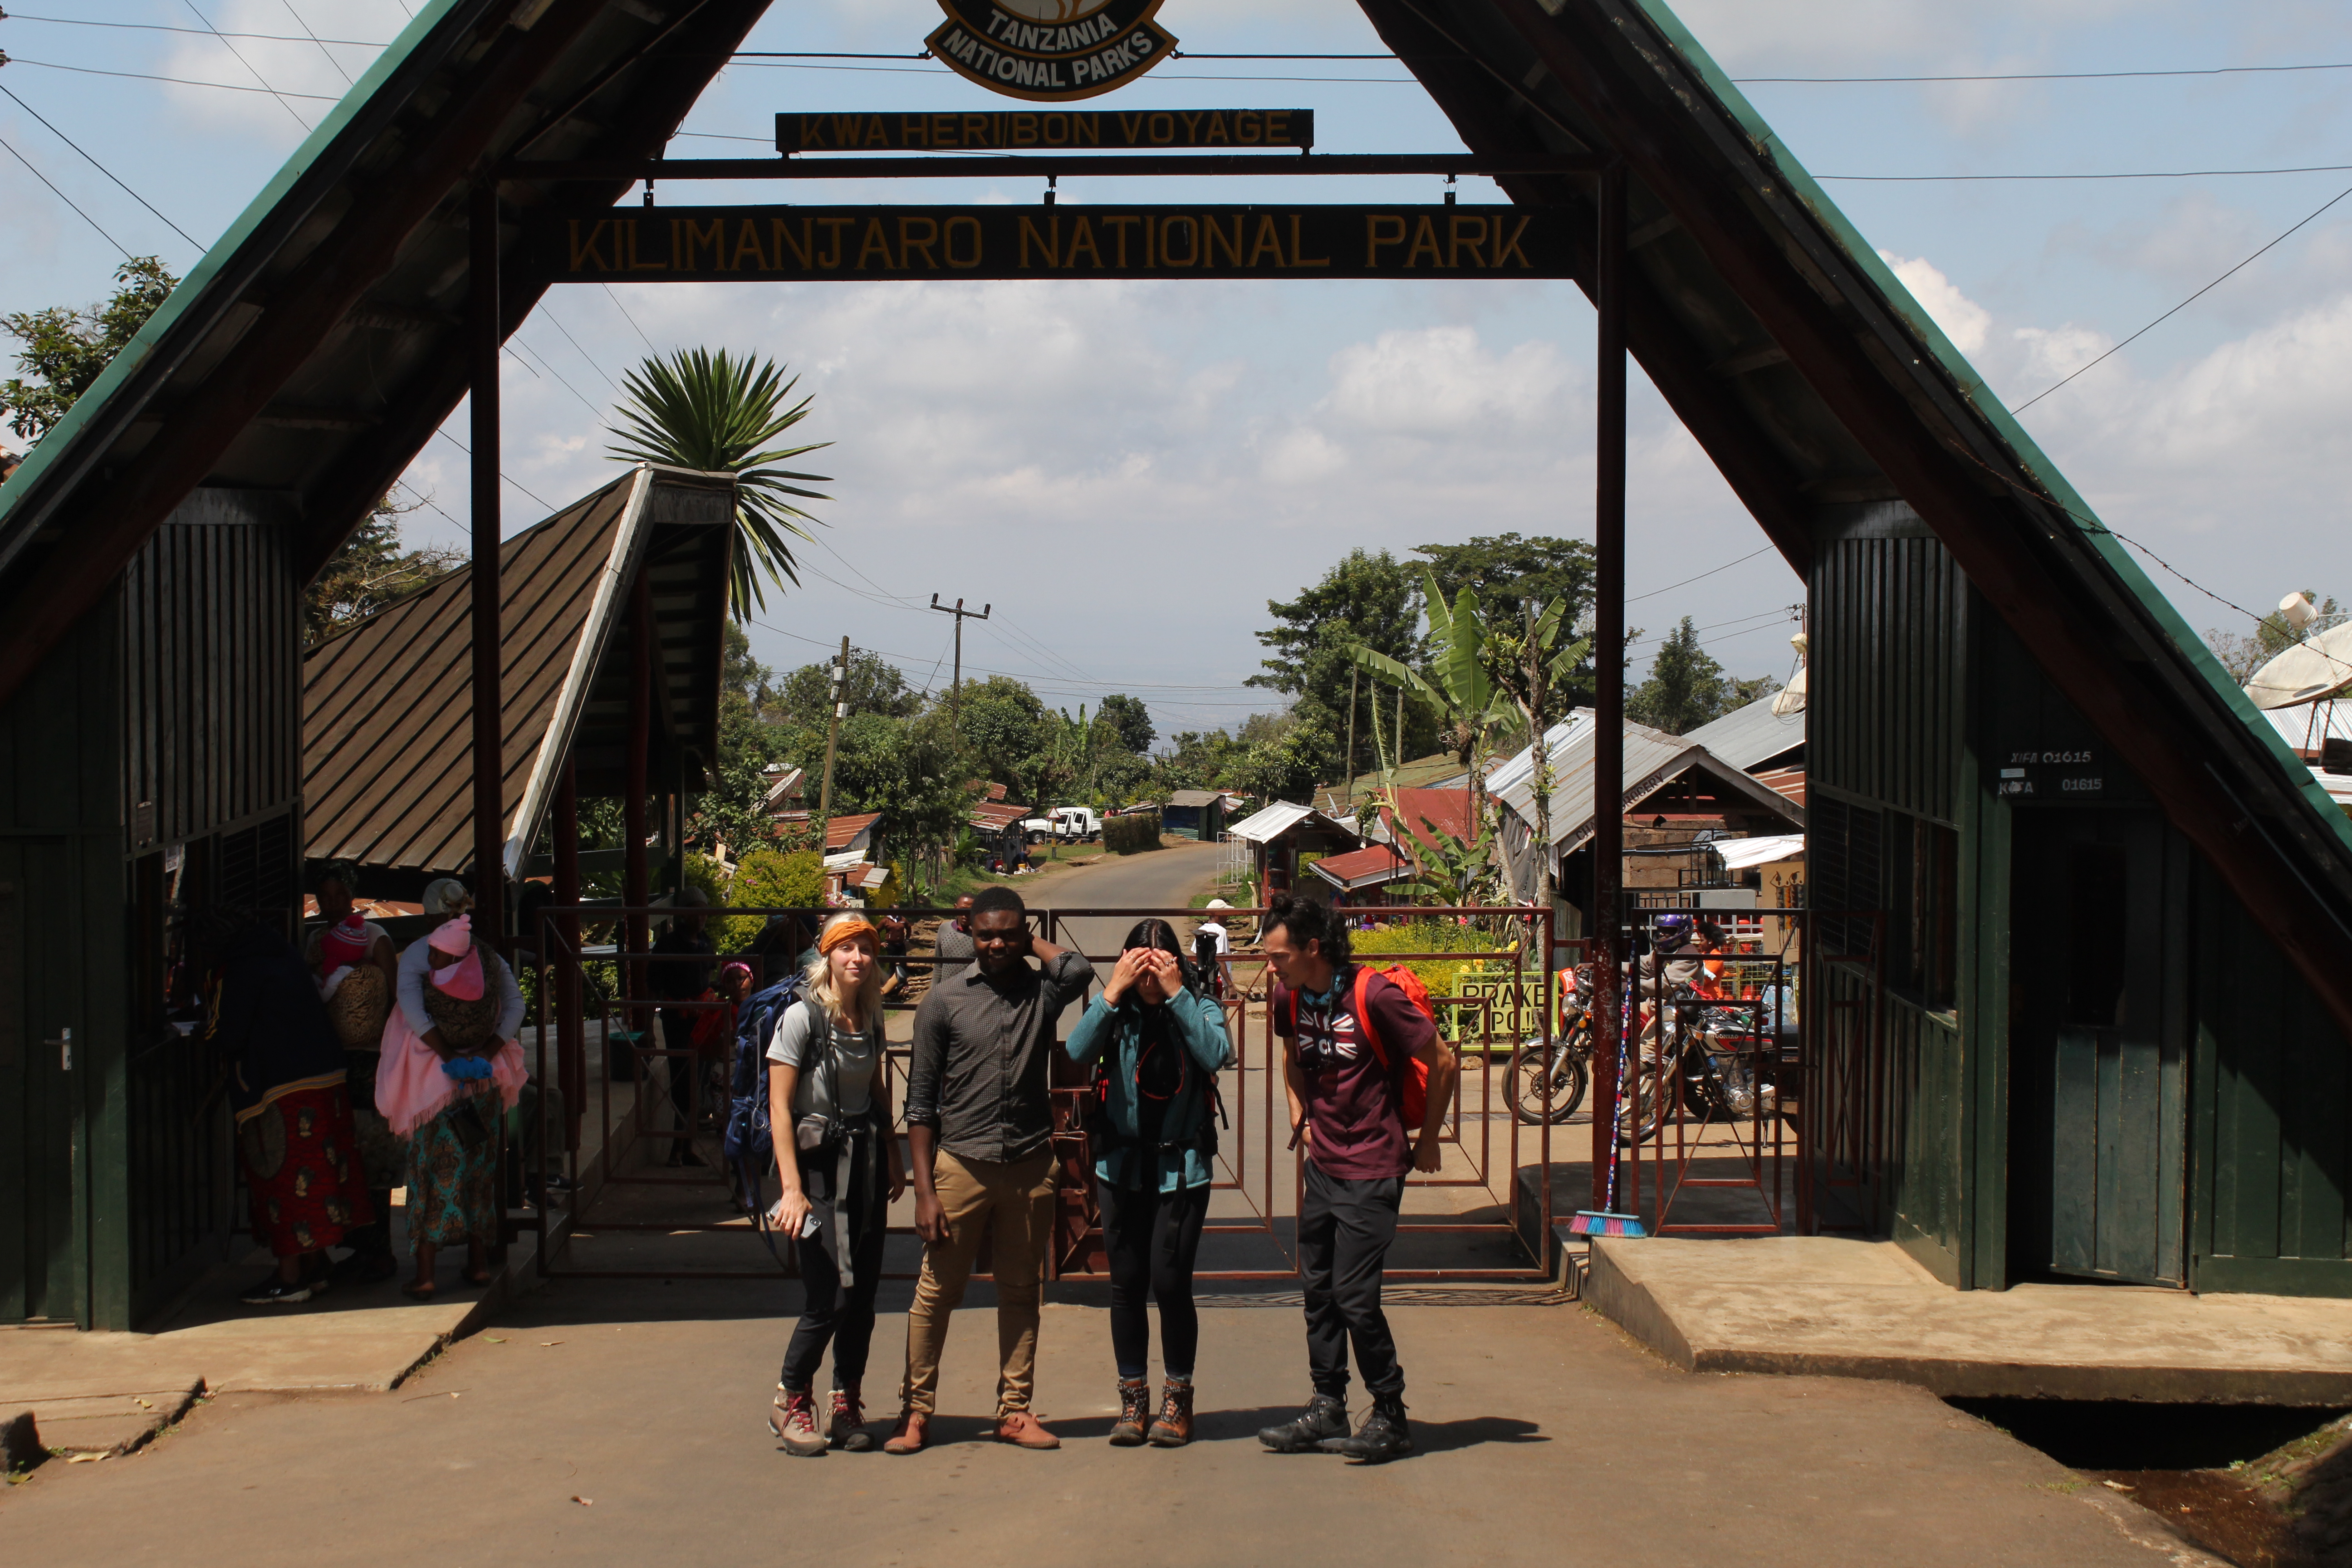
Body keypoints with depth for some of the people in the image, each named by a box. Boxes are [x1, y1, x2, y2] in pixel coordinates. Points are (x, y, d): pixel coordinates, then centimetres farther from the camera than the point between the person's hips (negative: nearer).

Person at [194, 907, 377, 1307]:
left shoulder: (239, 972, -12)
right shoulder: (281, 956, 13)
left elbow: (225, 1037, -12)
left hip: (280, 1089, -9)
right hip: (325, 1077, 9)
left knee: (283, 1176, -2)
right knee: (316, 1170, 13)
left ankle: (290, 1278, 1)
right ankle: (314, 1268, 20)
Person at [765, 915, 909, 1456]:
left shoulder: (870, 1018, 8)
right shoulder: (801, 1017, -10)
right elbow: (779, 1108, -12)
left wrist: (893, 1162, 13)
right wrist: (792, 1188, -19)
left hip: (865, 1160, 6)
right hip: (817, 1163, -6)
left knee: (863, 1295, 5)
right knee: (828, 1300, -8)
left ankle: (847, 1408, 17)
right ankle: (790, 1404, 12)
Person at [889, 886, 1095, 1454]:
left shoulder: (1041, 991, 6)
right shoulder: (945, 999, 1)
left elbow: (1079, 970, -20)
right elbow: (921, 1101, 1)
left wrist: (1031, 944, 0)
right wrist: (925, 1189, -6)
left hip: (1031, 1166, 2)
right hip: (961, 1164, -2)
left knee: (1021, 1292, 9)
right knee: (937, 1292, 1)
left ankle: (1014, 1410, 17)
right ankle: (916, 1409, 11)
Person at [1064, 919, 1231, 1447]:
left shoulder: (1199, 1007, -3)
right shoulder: (1115, 1011, 0)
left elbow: (1218, 1056, -21)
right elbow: (1077, 1053, -17)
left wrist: (1176, 994, -21)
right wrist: (1112, 993, -21)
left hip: (1182, 1167, -2)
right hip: (1122, 1165, 2)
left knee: (1170, 1281, -6)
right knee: (1126, 1284, 7)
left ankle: (1178, 1399, 11)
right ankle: (1133, 1398, 21)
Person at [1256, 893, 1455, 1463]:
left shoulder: (1374, 996, -19)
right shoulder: (1289, 998, 1)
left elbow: (1443, 1063, -11)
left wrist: (1426, 1138, -3)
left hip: (1373, 1169, -7)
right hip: (1322, 1164, 7)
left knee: (1354, 1294, -9)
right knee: (1318, 1290, 10)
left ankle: (1390, 1418, 5)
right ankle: (1327, 1410, 20)